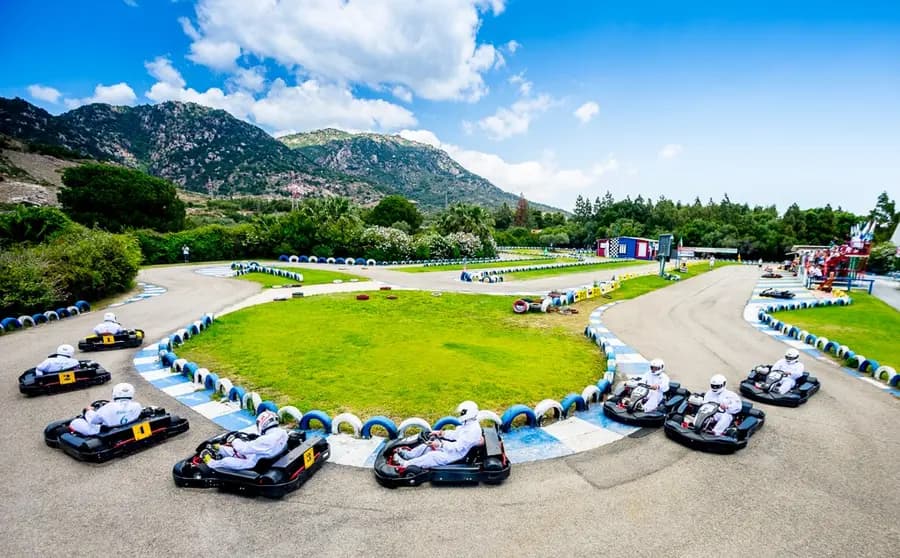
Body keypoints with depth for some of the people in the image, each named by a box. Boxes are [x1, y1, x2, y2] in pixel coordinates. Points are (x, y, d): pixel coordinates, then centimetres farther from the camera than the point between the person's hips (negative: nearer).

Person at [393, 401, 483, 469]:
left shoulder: (473, 430, -26)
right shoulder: (467, 423, 5)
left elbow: (458, 447, -29)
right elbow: (455, 434, 14)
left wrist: (440, 445, -29)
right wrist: (442, 433, -1)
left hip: (457, 454, -10)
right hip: (454, 446, 10)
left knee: (433, 455, -23)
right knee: (429, 443, 4)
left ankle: (406, 464, -18)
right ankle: (407, 454, 7)